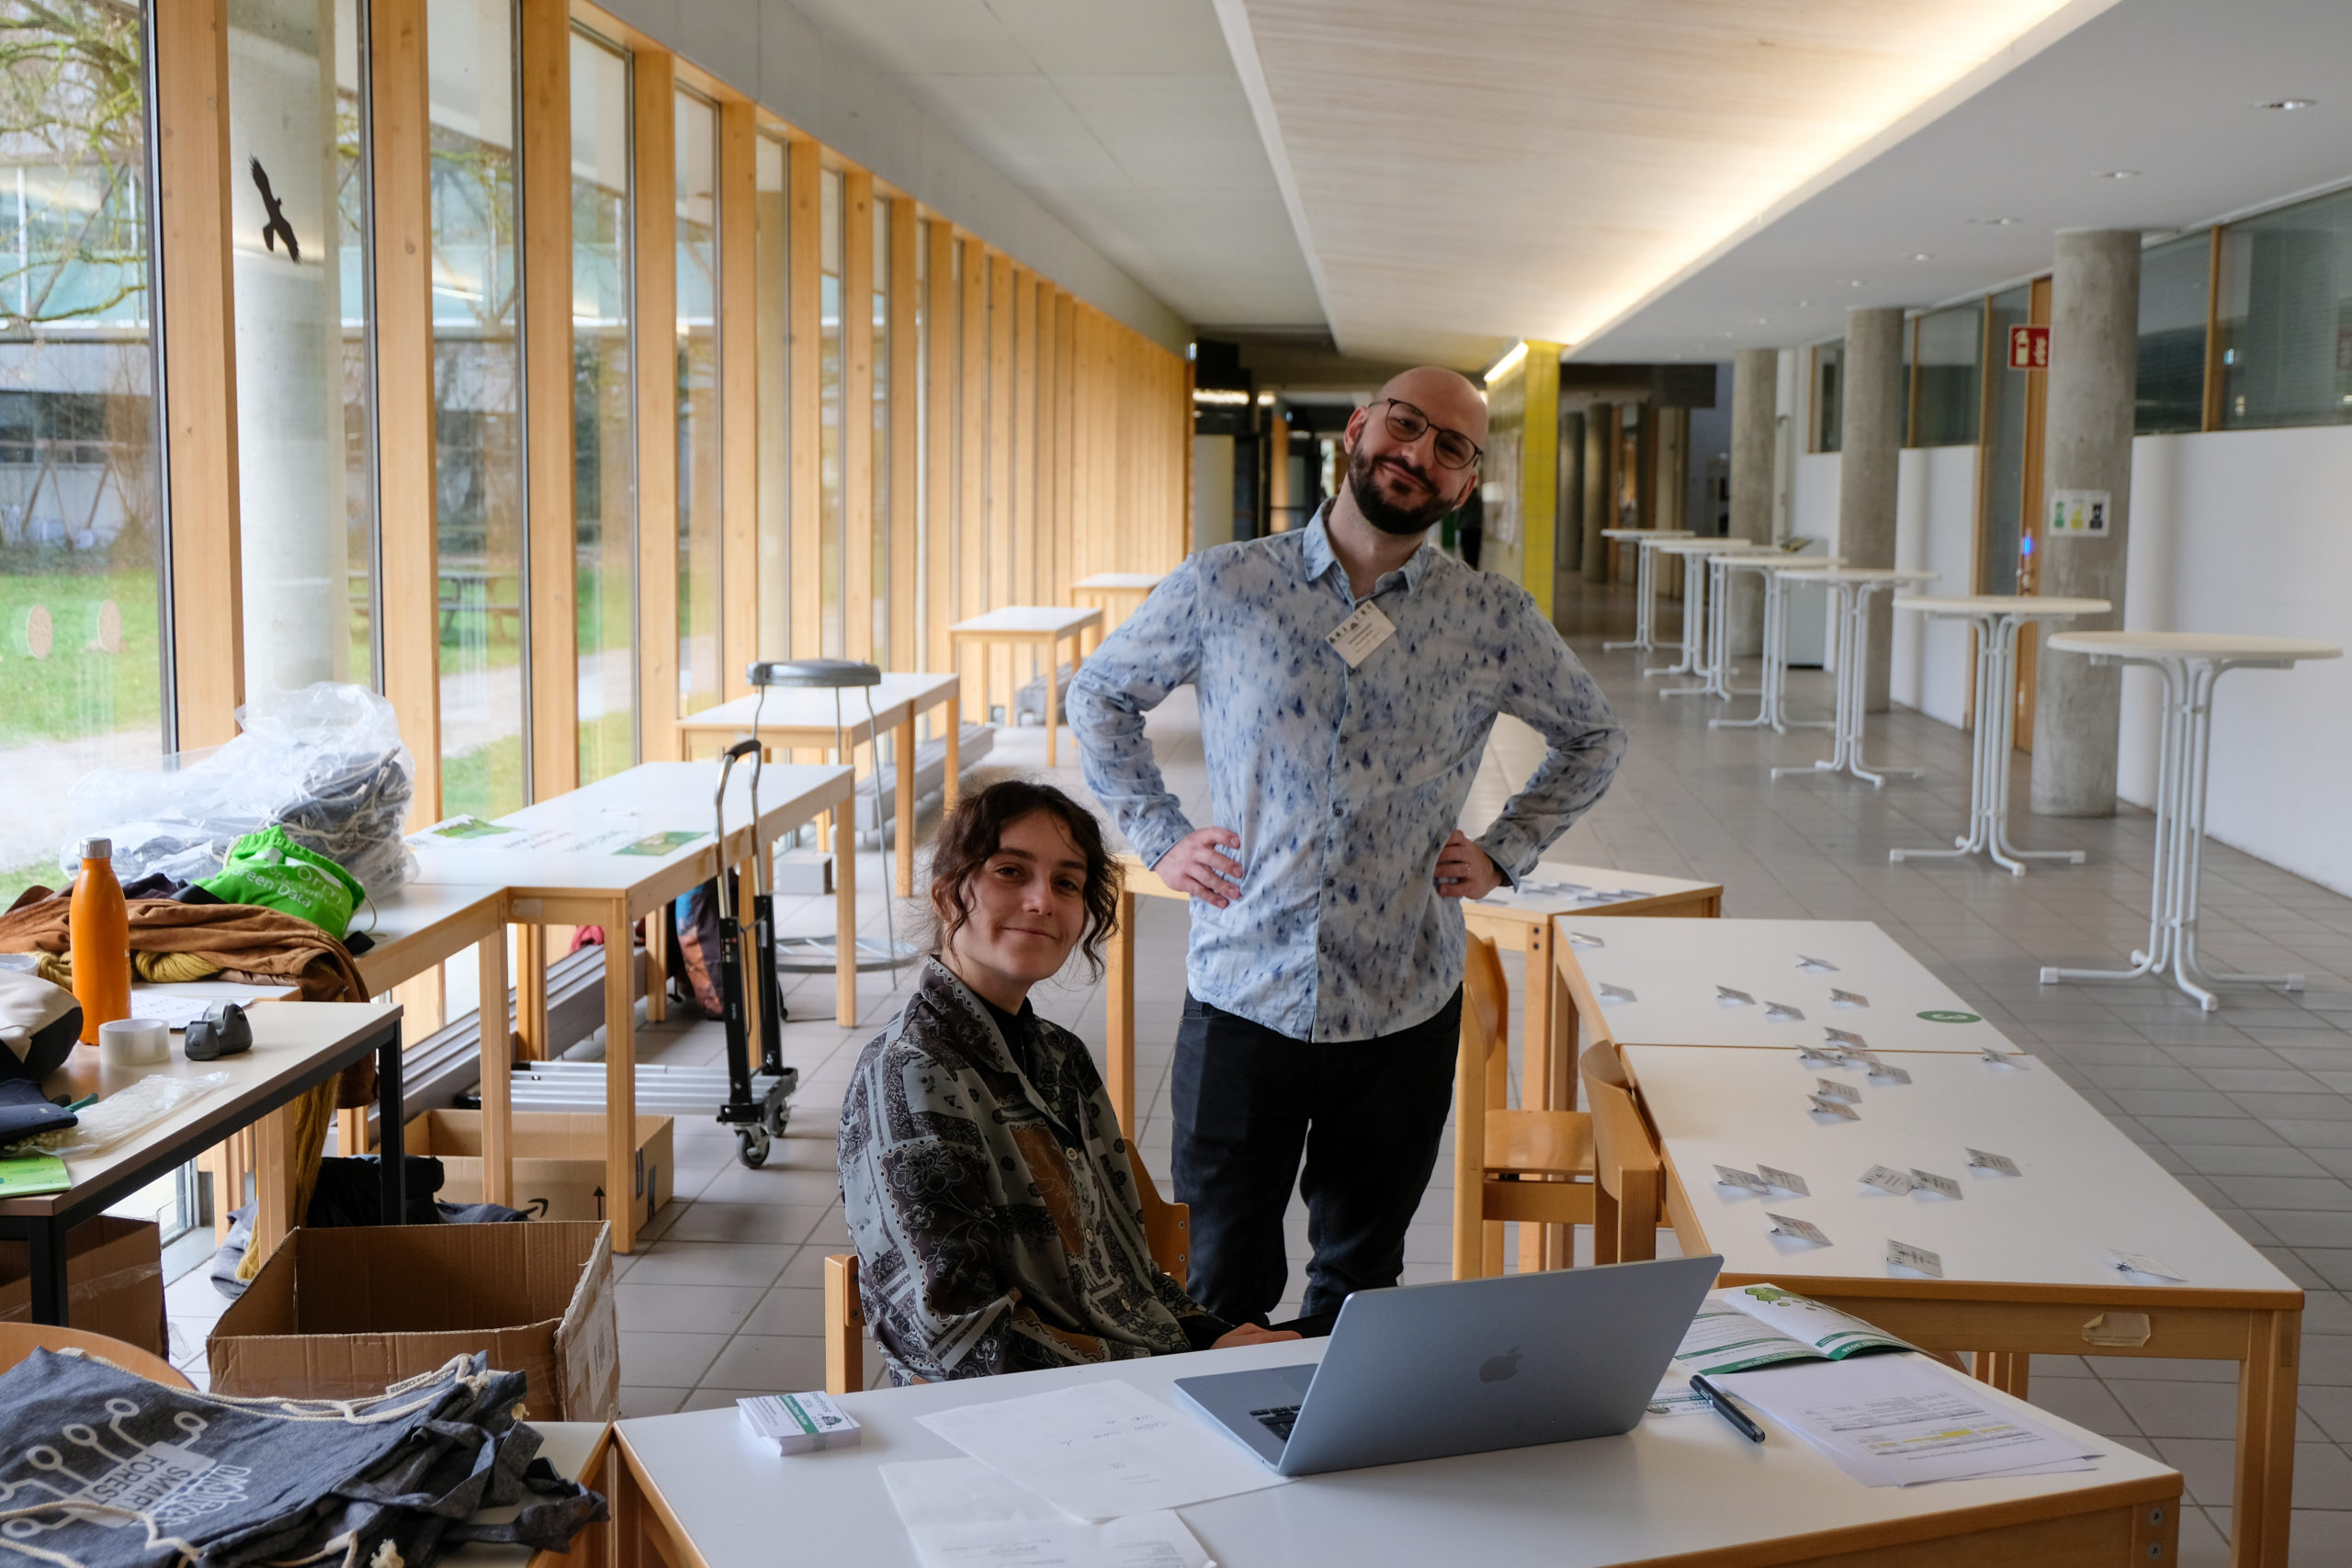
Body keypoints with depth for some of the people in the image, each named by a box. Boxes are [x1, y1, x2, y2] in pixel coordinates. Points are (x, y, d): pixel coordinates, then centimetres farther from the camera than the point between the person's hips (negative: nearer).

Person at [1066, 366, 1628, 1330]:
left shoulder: (1495, 621, -1)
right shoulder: (1223, 588, -3)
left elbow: (1593, 738, 16)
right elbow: (1099, 694, 11)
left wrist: (1505, 852, 5)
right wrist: (1158, 836, 3)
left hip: (1404, 1009, 1)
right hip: (1240, 997, -1)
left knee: (1358, 1286, 16)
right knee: (1220, 1293, 8)